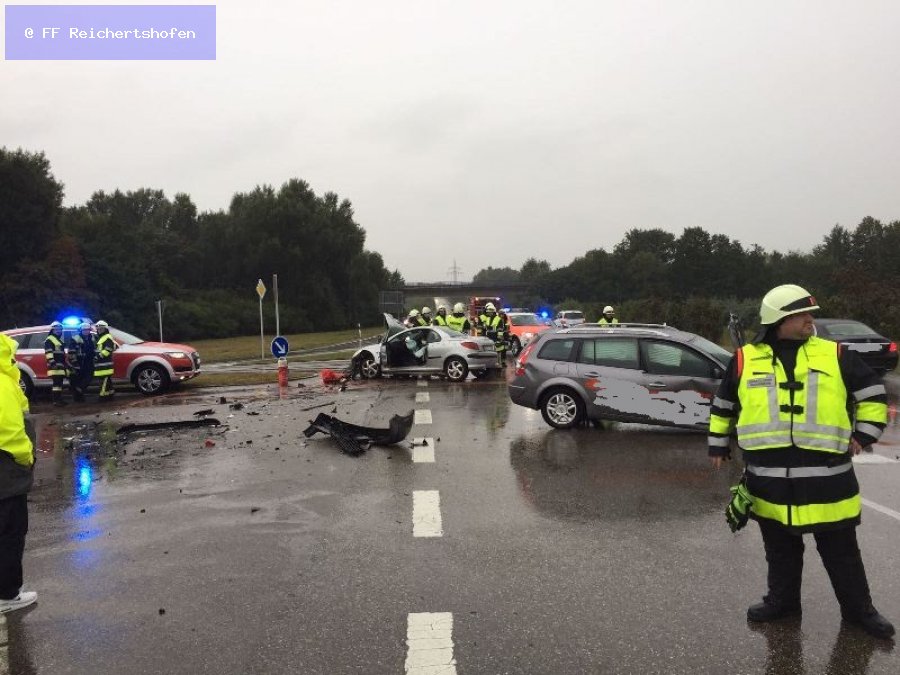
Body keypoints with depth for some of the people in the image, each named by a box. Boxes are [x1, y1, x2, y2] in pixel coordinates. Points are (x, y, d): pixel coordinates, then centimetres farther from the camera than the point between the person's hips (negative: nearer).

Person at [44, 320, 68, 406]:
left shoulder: (60, 340, 25)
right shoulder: (49, 340, -6)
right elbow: (48, 352, -17)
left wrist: (64, 363, 31)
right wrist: (52, 362, -26)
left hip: (60, 365, 10)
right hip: (55, 365, -10)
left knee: (60, 383, 11)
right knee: (57, 383, -14)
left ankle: (59, 399, 15)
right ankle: (56, 400, -15)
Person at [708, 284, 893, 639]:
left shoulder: (835, 355, 0)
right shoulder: (745, 359, 1)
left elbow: (873, 392, 11)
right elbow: (723, 405, 13)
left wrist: (864, 433, 3)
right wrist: (718, 444, 16)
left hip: (826, 478, 0)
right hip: (769, 481, 1)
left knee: (841, 552, 13)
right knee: (780, 550, 16)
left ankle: (858, 608, 30)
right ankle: (783, 600, 34)